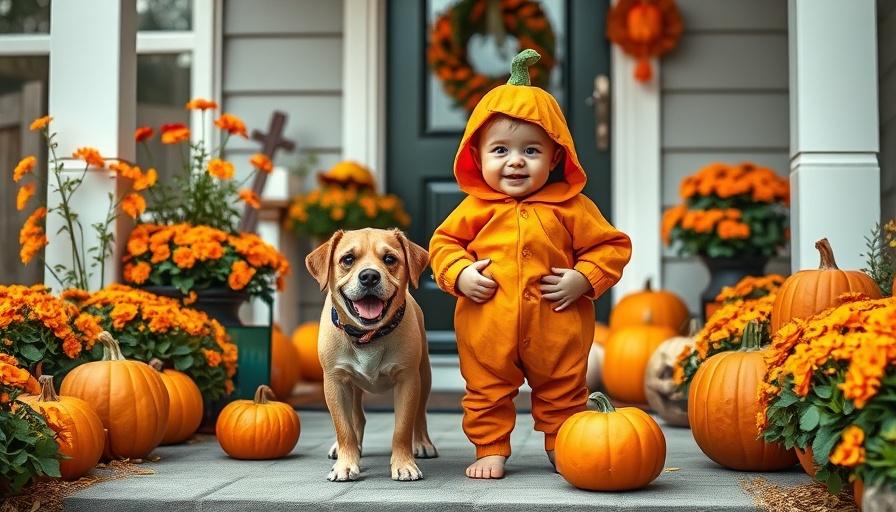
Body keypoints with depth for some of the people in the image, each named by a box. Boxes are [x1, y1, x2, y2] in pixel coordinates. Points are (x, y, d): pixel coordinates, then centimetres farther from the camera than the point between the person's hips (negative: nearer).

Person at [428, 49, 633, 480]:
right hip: (487, 327, 0)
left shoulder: (571, 207, -5)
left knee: (562, 394, 16)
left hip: (556, 326, 0)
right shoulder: (474, 209, -3)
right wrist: (459, 274, -10)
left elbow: (612, 246, 0)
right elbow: (443, 242, 8)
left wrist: (583, 279, -13)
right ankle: (491, 451, 28)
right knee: (486, 394, 12)